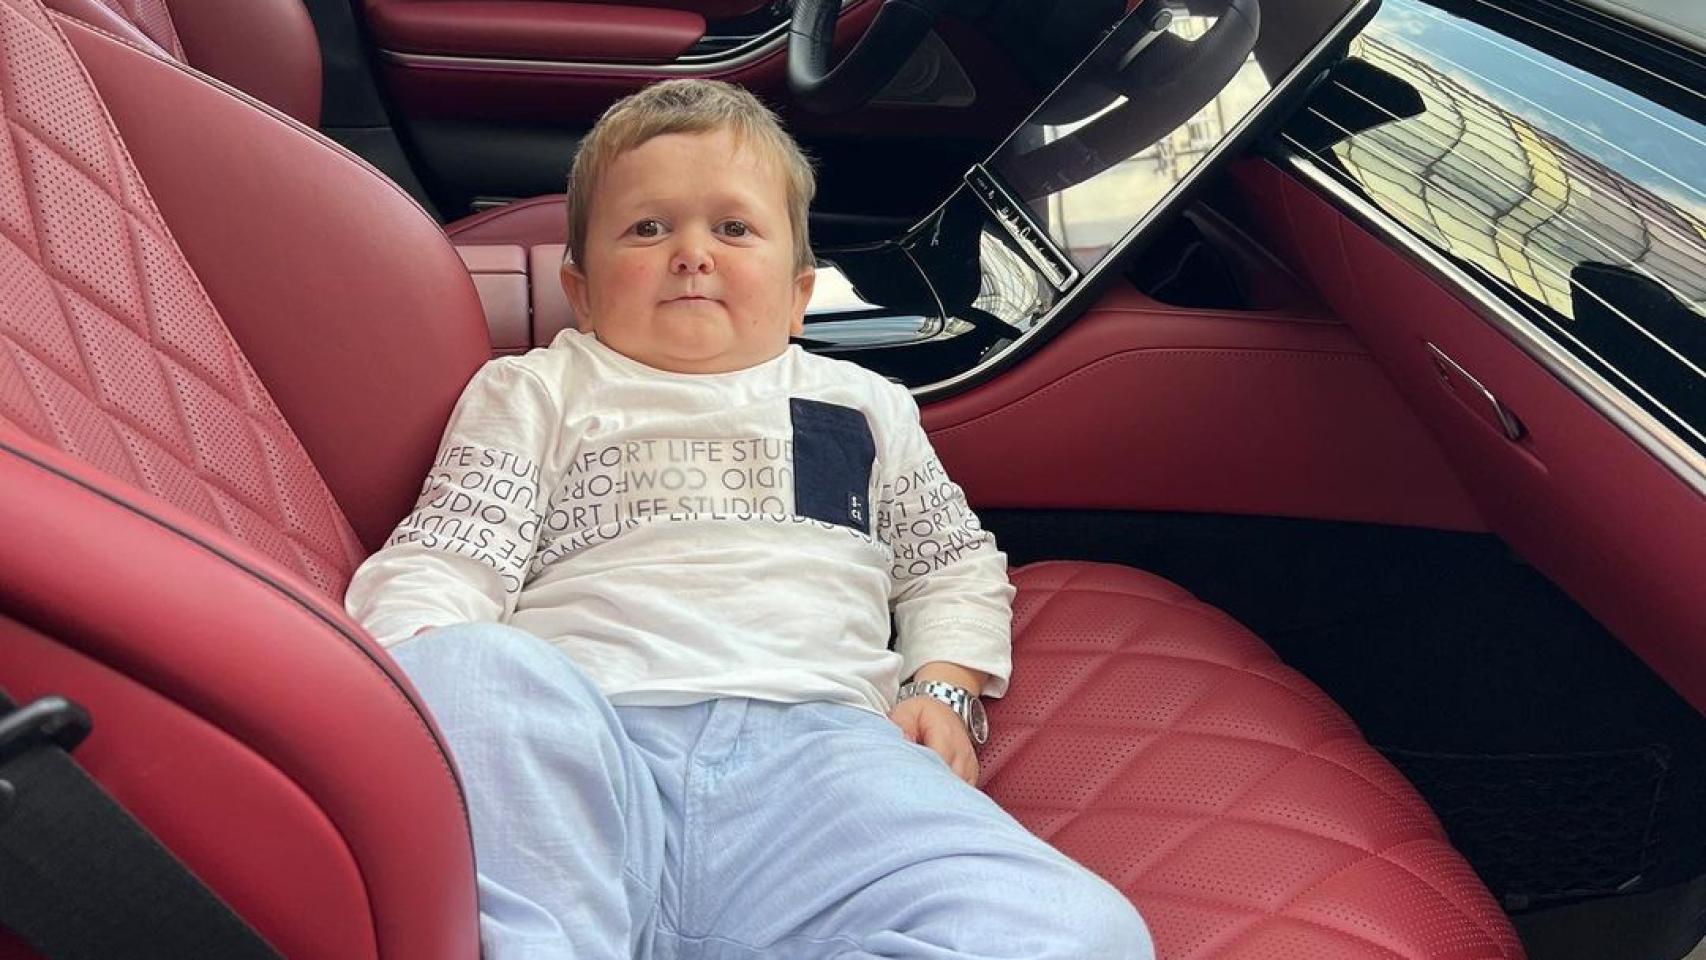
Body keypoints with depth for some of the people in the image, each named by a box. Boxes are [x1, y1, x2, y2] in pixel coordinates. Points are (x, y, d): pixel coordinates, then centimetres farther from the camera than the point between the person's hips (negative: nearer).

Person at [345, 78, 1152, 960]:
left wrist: (941, 687, 14)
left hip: (811, 738, 3)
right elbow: (444, 568, 12)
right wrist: (429, 667, -12)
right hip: (581, 733, -2)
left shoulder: (862, 403, 31)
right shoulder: (532, 392, 24)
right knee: (468, 670, -41)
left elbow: (953, 565, 36)